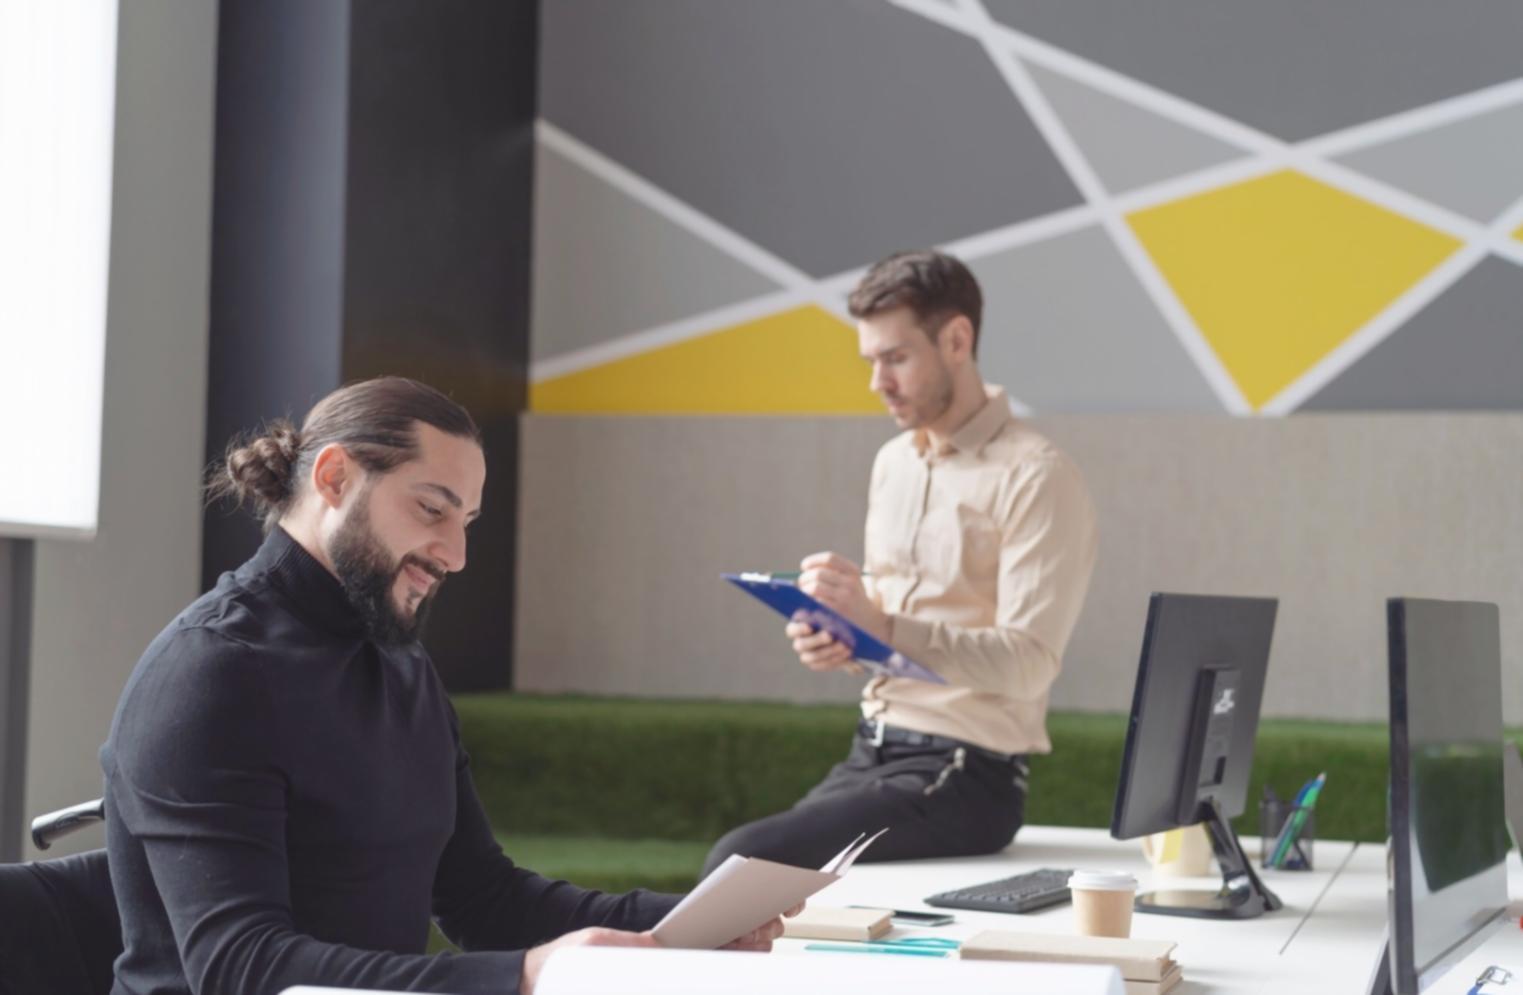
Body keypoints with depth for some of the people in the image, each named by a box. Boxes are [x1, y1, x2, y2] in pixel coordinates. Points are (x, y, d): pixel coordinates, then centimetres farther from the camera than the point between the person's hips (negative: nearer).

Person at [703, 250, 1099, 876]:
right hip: (871, 753, 8)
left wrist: (886, 626, -29)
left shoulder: (1034, 477, -12)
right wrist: (838, 641, -2)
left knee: (738, 863, -21)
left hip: (963, 776, -8)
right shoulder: (893, 463, 14)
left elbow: (1028, 663, -19)